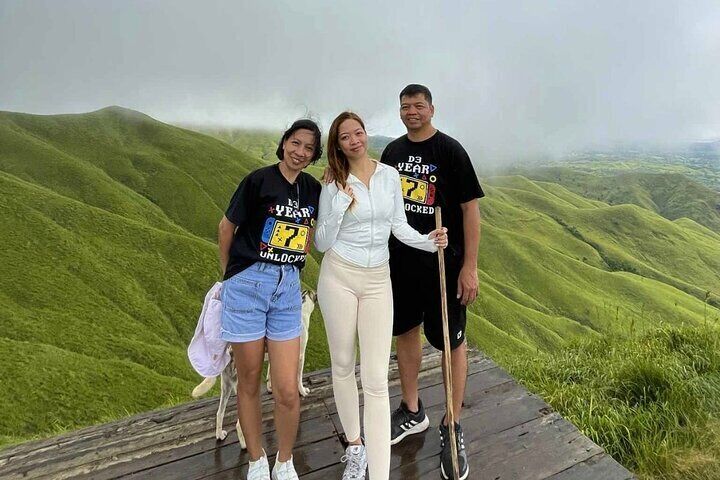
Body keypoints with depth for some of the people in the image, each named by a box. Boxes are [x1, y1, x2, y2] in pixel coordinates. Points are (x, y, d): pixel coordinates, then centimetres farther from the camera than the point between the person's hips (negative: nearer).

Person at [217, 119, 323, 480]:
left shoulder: (313, 189, 7)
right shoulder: (259, 180, -7)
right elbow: (227, 227, 3)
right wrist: (229, 273, 13)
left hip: (288, 287, 3)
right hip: (247, 284, -3)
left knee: (288, 391, 1)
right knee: (249, 384, 10)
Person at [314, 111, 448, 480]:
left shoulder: (389, 174, 3)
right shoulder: (334, 186, -2)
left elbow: (398, 225, 10)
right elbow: (321, 244, -2)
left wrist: (427, 242, -8)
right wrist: (339, 208, -16)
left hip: (378, 280, 1)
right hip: (338, 276, 0)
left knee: (376, 381, -3)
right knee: (343, 366, 12)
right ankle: (354, 446, 36)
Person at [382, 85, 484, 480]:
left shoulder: (450, 150, -8)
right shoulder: (392, 151, 8)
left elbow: (470, 208, -11)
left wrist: (470, 266, -15)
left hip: (443, 264, -5)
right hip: (400, 261, 5)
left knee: (452, 341, 4)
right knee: (406, 332, 15)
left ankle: (452, 429, 23)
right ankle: (412, 412, 35)